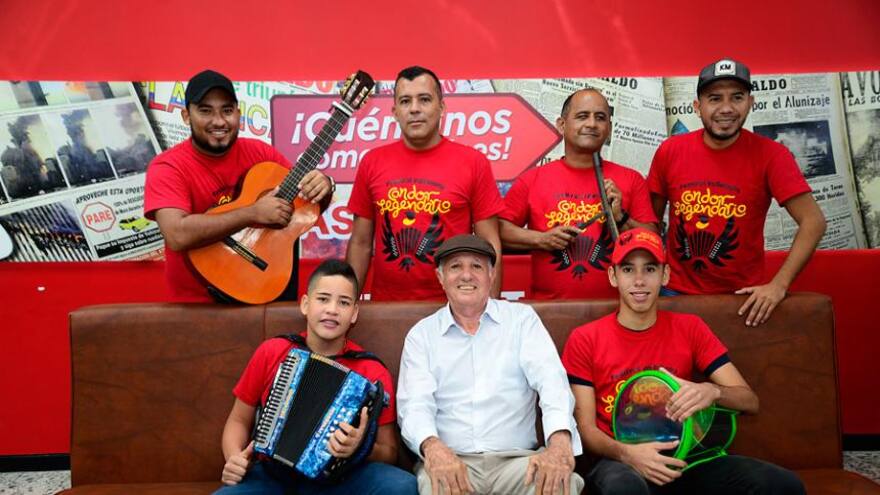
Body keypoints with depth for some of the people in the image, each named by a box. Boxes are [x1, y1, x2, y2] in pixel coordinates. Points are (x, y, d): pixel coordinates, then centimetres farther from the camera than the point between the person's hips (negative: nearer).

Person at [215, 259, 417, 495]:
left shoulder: (372, 373, -7)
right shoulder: (271, 352, 0)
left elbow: (389, 453, 0)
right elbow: (239, 421, 11)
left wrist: (360, 448, -23)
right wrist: (235, 459, -10)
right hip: (271, 475, 0)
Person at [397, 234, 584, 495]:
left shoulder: (522, 318, 9)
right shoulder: (421, 334, 9)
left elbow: (551, 380, -7)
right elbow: (416, 403, -4)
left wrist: (560, 440, -28)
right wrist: (433, 446, -28)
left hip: (516, 459, 1)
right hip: (450, 462, -1)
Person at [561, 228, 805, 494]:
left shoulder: (690, 328, 5)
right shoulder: (584, 340, -1)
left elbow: (750, 401, 1)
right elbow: (586, 429, -3)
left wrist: (712, 392, -22)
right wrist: (627, 453, -24)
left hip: (683, 457, 4)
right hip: (620, 461, -4)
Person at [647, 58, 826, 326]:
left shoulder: (770, 155, -11)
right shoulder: (669, 151, -5)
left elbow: (813, 222, -12)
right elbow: (651, 220, 5)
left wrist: (779, 285, -19)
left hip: (743, 298, -1)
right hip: (677, 293, 1)